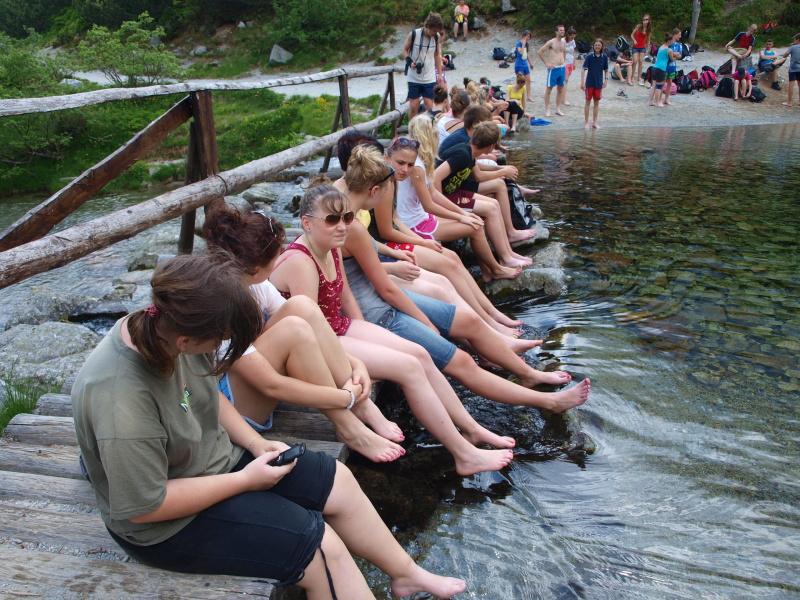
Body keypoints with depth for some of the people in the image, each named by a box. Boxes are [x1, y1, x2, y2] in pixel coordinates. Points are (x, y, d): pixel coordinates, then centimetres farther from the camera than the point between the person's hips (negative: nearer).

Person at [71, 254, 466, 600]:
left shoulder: (166, 327, -14)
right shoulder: (121, 404, -37)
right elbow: (145, 507, -28)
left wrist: (256, 444, -4)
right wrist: (245, 480, -20)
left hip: (213, 457, 8)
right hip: (167, 526, -8)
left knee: (337, 480, 7)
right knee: (322, 547, -14)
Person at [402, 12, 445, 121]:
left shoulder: (437, 37, -2)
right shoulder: (414, 34, -10)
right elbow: (405, 50, 3)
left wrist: (440, 74, 11)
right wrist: (410, 61, -17)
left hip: (430, 77, 2)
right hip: (414, 76, -2)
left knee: (429, 106, -1)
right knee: (413, 106, 0)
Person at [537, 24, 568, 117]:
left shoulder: (564, 42, 12)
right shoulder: (551, 42, -8)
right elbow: (540, 52, -10)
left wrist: (564, 62, 17)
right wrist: (546, 63, -10)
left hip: (562, 68, 7)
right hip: (553, 68, -7)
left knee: (560, 89, 10)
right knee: (549, 89, 0)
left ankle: (558, 109, 18)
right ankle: (547, 109, 5)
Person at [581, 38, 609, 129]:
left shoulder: (604, 57, 0)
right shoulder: (589, 56, -9)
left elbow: (606, 70, 8)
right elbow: (583, 69, -11)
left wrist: (606, 80, -1)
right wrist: (582, 82, -17)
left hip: (599, 83, 3)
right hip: (589, 83, -3)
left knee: (597, 102, 9)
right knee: (588, 102, 3)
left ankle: (595, 122, 20)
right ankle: (587, 122, 11)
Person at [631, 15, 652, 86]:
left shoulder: (649, 29, 2)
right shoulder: (639, 26, -7)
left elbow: (648, 40, 9)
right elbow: (632, 35, -1)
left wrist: (647, 50, 8)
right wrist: (634, 40, -20)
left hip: (642, 47, 3)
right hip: (635, 47, -3)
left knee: (640, 62, -1)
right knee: (635, 61, -11)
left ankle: (639, 77, 8)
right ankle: (632, 77, 0)